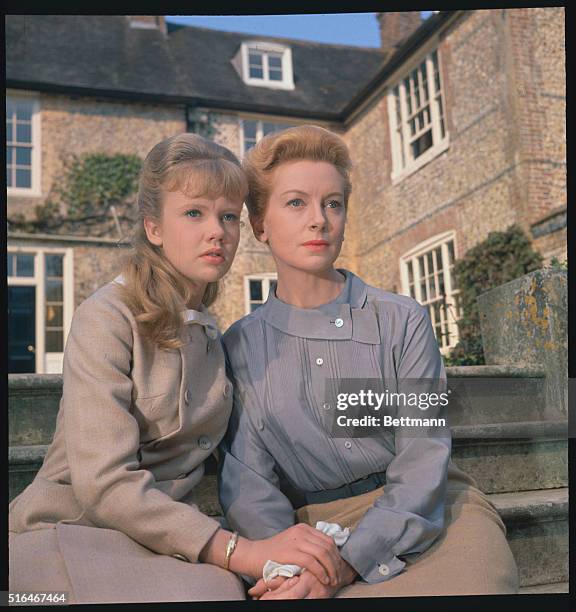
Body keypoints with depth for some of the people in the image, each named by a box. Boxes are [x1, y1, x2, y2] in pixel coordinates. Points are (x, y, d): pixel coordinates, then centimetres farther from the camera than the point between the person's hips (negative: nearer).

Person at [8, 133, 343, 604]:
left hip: (167, 530, 5)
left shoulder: (212, 335, 9)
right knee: (213, 589, -29)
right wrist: (239, 550, -29)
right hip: (69, 529, -4)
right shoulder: (106, 318, -12)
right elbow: (105, 482, -21)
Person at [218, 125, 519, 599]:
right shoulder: (239, 348, 3)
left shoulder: (402, 321, -1)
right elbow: (247, 481, -1)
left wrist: (346, 563, -22)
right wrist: (290, 566, -21)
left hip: (430, 514, 1)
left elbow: (422, 463, -8)